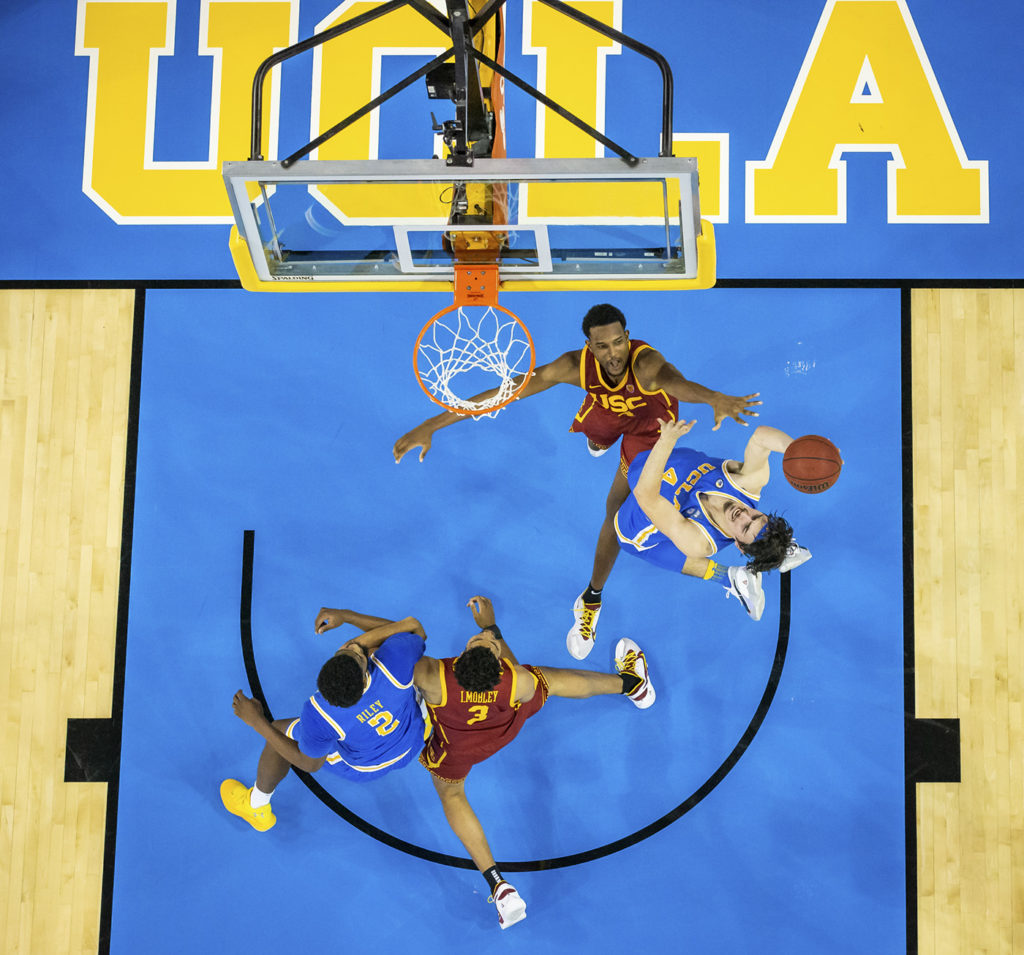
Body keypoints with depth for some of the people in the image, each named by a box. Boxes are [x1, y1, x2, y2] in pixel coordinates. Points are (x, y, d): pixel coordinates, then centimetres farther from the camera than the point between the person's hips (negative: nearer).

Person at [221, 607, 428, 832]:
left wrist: (257, 722, -17)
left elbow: (309, 763, -18)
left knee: (279, 731, 19)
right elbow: (417, 632, -17)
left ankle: (255, 807, 49)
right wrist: (346, 615, -20)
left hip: (364, 765, -2)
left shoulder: (319, 716, -41)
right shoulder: (394, 659, -43)